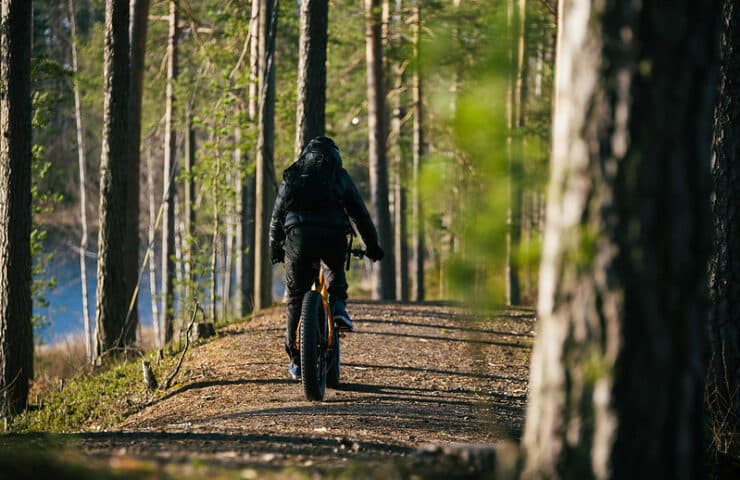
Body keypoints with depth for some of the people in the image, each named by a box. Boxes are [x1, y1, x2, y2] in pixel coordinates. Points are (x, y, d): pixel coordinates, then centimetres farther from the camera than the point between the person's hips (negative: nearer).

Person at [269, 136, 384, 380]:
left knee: (296, 298, 13)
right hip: (333, 236, -1)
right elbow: (360, 214, 20)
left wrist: (275, 250, 34)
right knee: (335, 269, 34)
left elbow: (277, 217, 25)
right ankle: (338, 305, 5)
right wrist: (373, 246, 29)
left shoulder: (291, 176, 24)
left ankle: (296, 359, 12)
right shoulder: (340, 176, 20)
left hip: (298, 235, 1)